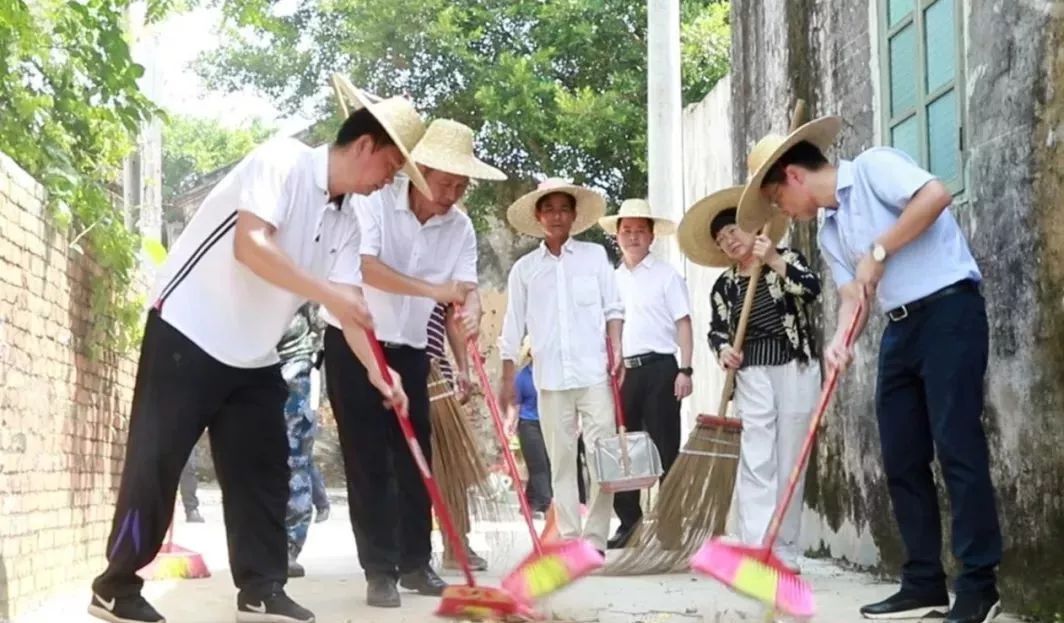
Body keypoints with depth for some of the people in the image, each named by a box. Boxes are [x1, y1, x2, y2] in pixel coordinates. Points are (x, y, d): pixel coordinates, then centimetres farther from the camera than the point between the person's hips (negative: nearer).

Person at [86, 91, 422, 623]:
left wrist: (378, 370, -10)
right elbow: (249, 245, -27)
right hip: (187, 335, -8)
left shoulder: (344, 224, 8)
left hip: (254, 356, 8)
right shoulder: (283, 160, -14)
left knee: (262, 471, 5)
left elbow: (351, 305, 4)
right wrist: (327, 293, -28)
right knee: (154, 463, -4)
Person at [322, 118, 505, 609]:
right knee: (368, 462, -4)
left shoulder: (459, 227, -1)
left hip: (410, 350, 5)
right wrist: (432, 289, -34)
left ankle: (415, 564, 17)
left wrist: (470, 311, -33)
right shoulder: (374, 201, -16)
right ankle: (380, 571, 0)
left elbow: (467, 287, -9)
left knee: (415, 459, 7)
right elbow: (363, 265, -29)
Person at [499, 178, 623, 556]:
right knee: (560, 459, 4)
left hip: (594, 372, -1)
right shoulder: (524, 268, 10)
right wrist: (508, 377, 8)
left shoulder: (595, 256, 9)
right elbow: (513, 326, 11)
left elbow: (613, 309, 9)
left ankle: (595, 538, -3)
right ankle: (569, 537, 9)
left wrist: (616, 351, -3)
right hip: (550, 377, 1)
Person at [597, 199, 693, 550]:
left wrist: (685, 370, -10)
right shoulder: (611, 280, 16)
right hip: (621, 370, 5)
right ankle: (629, 521, 16)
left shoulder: (666, 275, 3)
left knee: (664, 449, -2)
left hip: (658, 367, -5)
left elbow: (683, 324, -1)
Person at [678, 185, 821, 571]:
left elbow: (811, 289, -13)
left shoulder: (787, 259, 5)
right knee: (756, 464, -11)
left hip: (796, 370, -1)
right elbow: (716, 331, 16)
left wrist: (773, 260, -17)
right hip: (753, 375, 2)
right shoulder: (724, 286, 13)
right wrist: (723, 350, -5)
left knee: (790, 464, 1)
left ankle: (784, 554, 7)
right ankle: (757, 553, -15)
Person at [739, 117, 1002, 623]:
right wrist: (840, 340, -10)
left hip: (948, 310, -9)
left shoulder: (872, 167, -4)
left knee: (957, 446, -10)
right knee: (902, 458, 7)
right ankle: (924, 582, 13)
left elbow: (935, 194, -20)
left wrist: (878, 253, -15)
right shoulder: (829, 234, 18)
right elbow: (853, 297, 11)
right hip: (900, 328, 9)